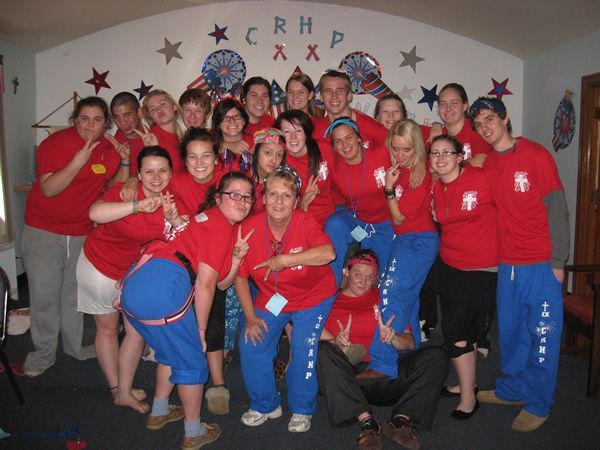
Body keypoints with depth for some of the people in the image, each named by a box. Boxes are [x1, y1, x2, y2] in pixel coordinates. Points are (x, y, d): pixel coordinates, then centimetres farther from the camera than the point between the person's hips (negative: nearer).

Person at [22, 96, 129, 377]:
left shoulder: (109, 148, 2)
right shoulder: (56, 143, -14)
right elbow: (49, 189, -23)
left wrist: (124, 164, -6)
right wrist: (78, 162, -32)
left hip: (82, 232, 4)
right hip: (44, 231, -4)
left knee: (75, 293, 13)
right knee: (44, 296, 2)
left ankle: (75, 346, 32)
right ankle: (43, 355, 20)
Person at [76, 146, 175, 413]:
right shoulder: (124, 191, -27)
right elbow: (95, 213, -47)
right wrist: (138, 205, -51)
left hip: (137, 269, 5)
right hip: (100, 266, -4)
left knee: (138, 330, 9)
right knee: (107, 329, 14)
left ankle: (124, 392, 28)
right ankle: (116, 389, 32)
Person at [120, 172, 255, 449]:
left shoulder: (208, 219, 24)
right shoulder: (221, 224, -4)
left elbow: (222, 282, 22)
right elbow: (204, 285, -8)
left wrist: (237, 256, 7)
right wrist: (201, 328, 2)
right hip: (163, 288, -9)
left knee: (171, 351, 29)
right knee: (192, 362, 10)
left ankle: (159, 413, 48)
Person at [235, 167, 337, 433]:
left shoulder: (305, 223, -24)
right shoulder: (249, 228, -16)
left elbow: (328, 253, -44)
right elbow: (240, 276, -6)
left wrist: (284, 259, -43)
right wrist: (250, 317, -7)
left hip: (312, 296, -3)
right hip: (271, 297, 3)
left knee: (304, 346, -15)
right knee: (251, 344, -5)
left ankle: (302, 409, 13)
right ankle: (266, 405, 21)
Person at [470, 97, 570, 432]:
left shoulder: (536, 155, -7)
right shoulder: (487, 164, 8)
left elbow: (557, 209, -8)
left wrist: (558, 261, -11)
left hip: (541, 264, -5)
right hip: (507, 263, 5)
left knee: (542, 335, 5)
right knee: (510, 331, 16)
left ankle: (538, 404, 19)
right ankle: (511, 390, 33)